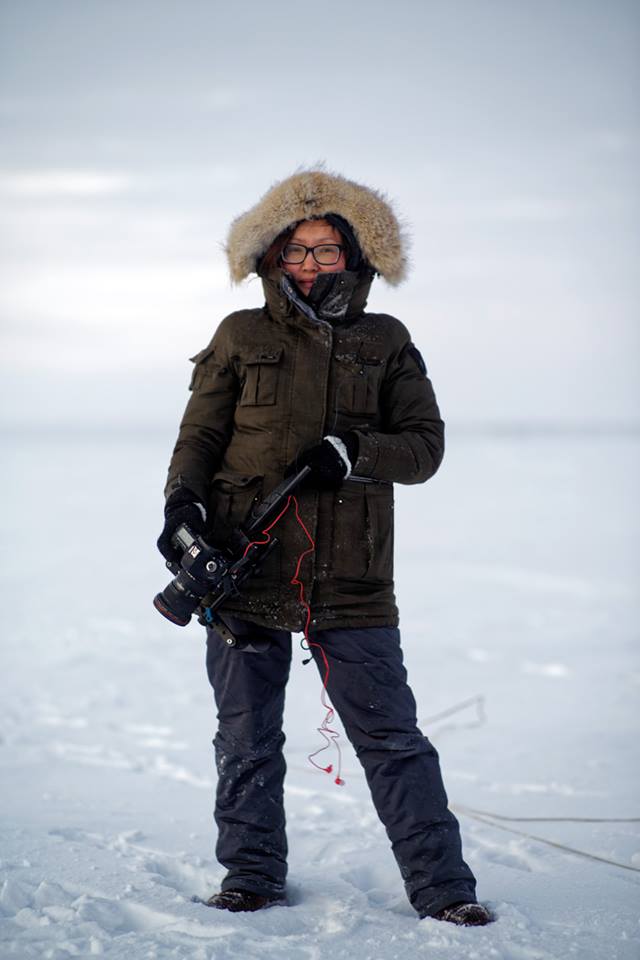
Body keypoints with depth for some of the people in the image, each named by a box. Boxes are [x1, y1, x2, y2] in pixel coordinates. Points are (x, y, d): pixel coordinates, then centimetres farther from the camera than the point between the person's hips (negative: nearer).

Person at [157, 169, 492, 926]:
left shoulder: (386, 344, 9)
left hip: (351, 581, -1)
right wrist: (184, 501, -10)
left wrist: (354, 454, -14)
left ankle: (442, 887, 5)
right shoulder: (240, 338, 8)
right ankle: (252, 877, 25)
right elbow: (200, 434, 8)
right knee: (247, 738, 10)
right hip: (244, 574, 1)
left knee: (392, 737, -1)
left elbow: (425, 443, 4)